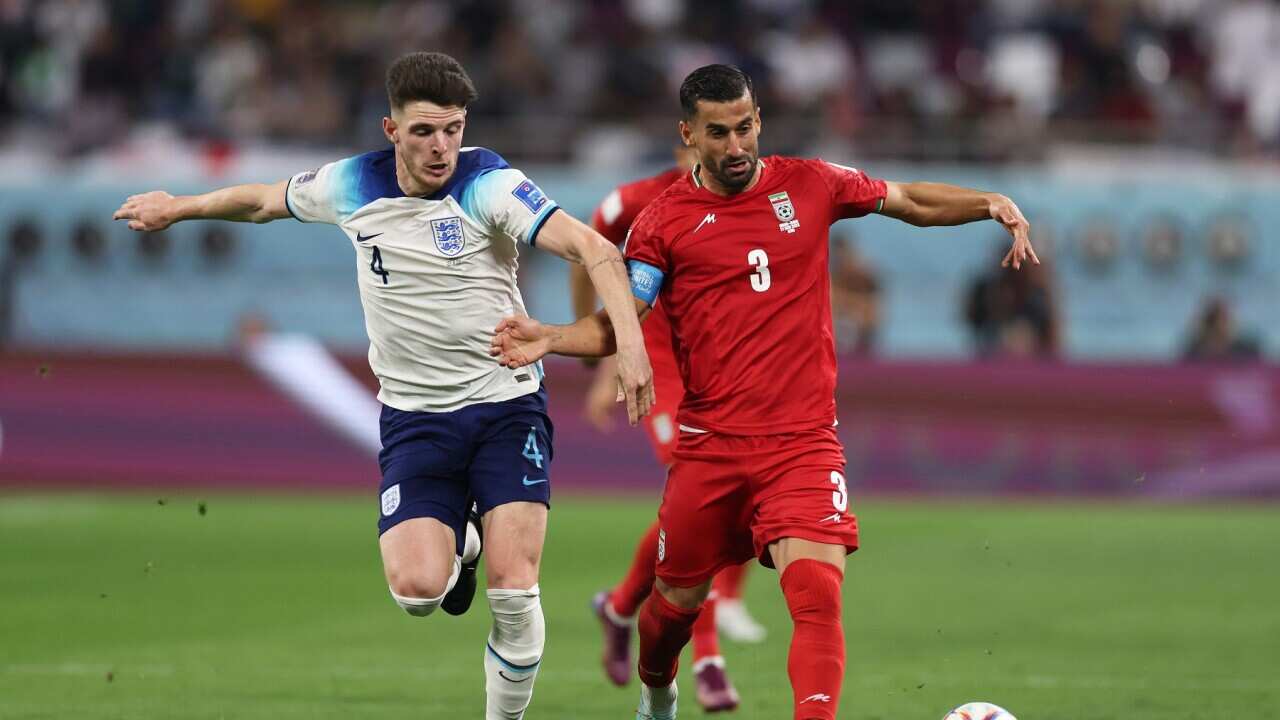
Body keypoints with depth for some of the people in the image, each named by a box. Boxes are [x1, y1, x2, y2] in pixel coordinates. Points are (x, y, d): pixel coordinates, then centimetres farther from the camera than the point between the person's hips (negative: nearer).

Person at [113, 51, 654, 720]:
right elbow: (266, 199, 21)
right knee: (415, 589, -18)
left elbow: (595, 250, -24)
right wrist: (177, 207, 32)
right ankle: (454, 553, 19)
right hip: (415, 416, 2)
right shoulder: (350, 186, -1)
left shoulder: (488, 185, -13)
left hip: (507, 406, -2)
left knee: (514, 593, -14)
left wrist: (629, 341, -38)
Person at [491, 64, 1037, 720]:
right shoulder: (664, 221, 1)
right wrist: (549, 339, -18)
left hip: (804, 442, 0)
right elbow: (618, 324, 0)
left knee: (818, 594, -20)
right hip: (710, 445, 0)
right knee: (678, 599, 13)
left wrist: (992, 205, 2)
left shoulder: (809, 185, 5)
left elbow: (912, 202, 17)